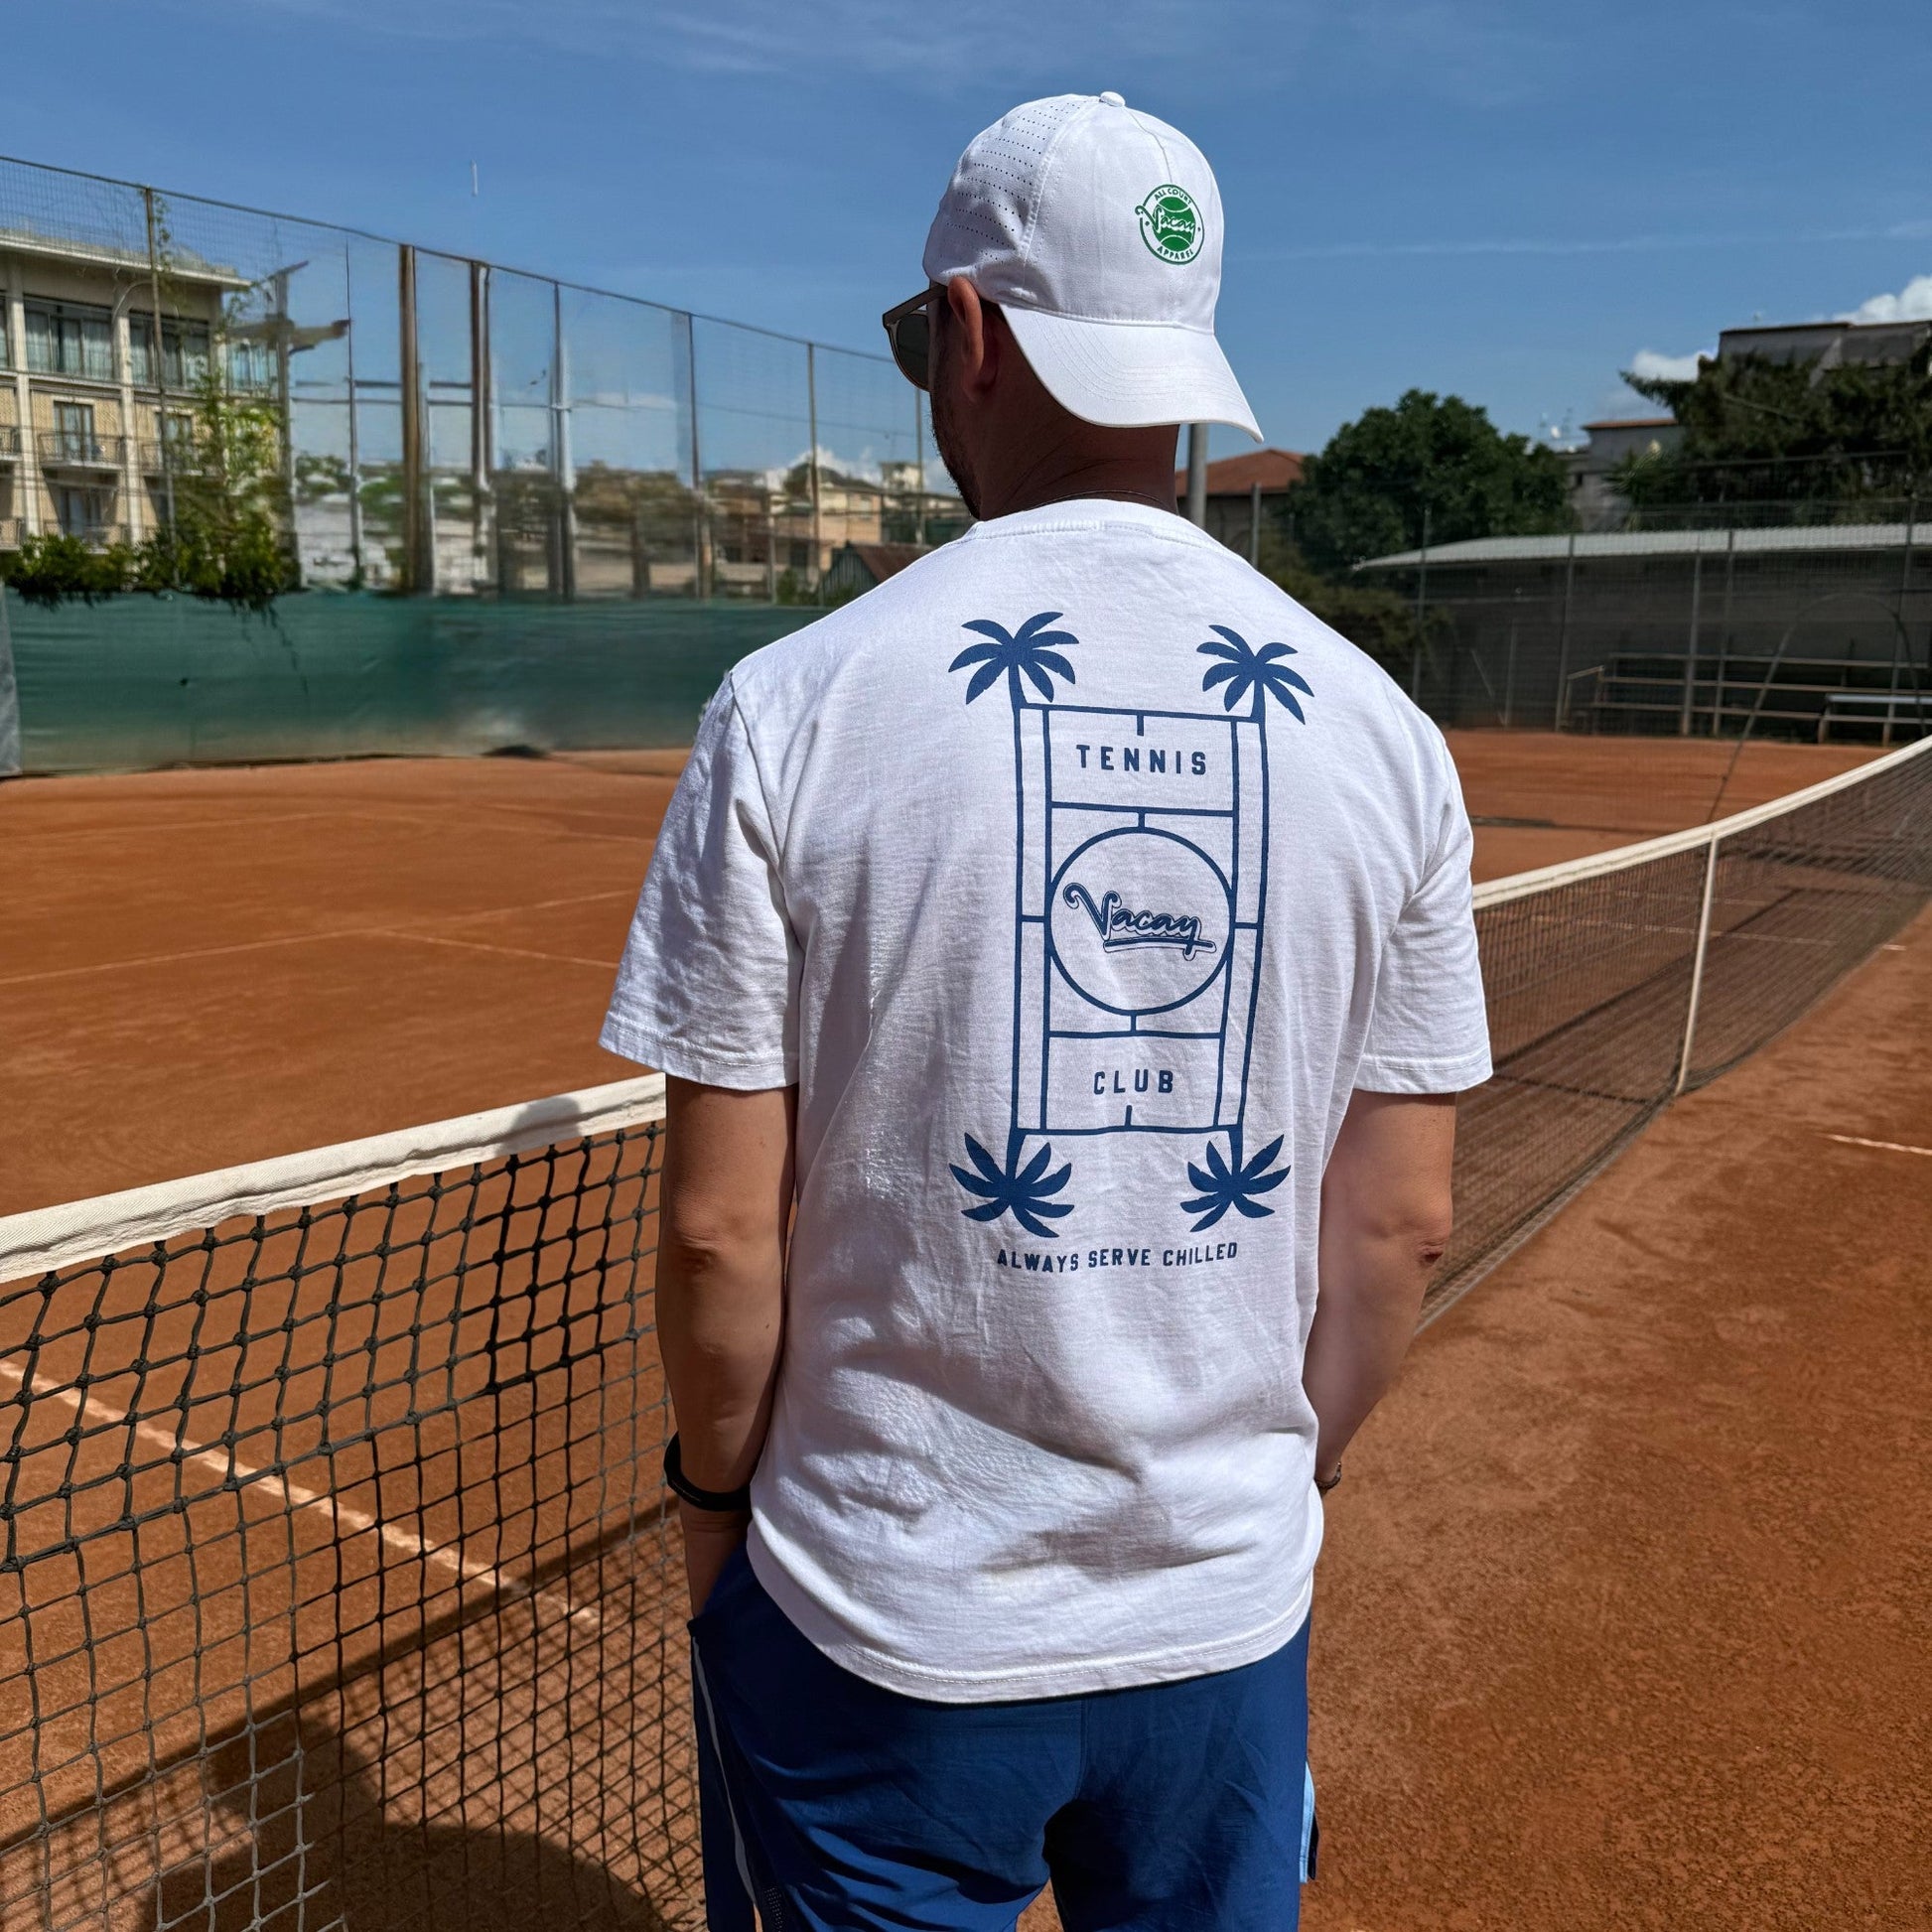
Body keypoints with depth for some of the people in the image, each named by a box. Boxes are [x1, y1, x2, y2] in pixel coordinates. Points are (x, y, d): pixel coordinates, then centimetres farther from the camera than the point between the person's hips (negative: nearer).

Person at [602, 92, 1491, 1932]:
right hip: (1233, 1615, 3)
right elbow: (1400, 1225, -1)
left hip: (881, 1629, -2)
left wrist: (713, 1483, 6)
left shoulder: (794, 706, -14)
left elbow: (719, 1224, -12)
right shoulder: (1380, 728, -6)